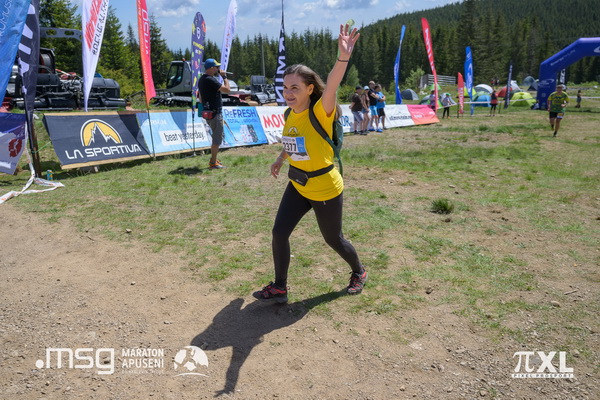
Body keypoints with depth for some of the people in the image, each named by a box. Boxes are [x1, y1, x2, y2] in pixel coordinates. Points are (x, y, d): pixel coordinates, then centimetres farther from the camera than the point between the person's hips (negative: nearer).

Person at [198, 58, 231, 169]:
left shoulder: (201, 80, 13)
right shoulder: (211, 80, -18)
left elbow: (200, 97, 21)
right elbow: (227, 89, -20)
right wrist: (224, 76, -8)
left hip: (208, 113, 10)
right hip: (215, 113, -10)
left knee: (216, 137, 20)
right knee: (217, 139, -4)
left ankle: (213, 160, 27)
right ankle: (213, 163, 0)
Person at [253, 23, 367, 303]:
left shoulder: (320, 113, -21)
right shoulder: (290, 114, -1)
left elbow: (331, 87, -42)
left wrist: (343, 58, -57)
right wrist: (280, 159, 20)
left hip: (325, 189, -6)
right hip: (297, 187, 6)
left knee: (333, 239, 11)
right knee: (279, 232, 0)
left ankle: (359, 272, 42)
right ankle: (279, 288, 18)